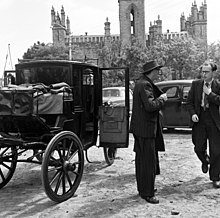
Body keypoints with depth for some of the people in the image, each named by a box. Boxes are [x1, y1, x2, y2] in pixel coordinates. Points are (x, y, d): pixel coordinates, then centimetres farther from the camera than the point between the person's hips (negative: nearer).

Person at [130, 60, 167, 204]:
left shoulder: (142, 83, 15)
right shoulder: (145, 85, -18)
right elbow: (150, 106, -27)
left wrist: (160, 97, 6)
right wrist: (161, 99, -12)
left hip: (141, 128, 11)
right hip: (145, 128, -11)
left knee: (141, 159, 18)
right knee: (149, 161, -4)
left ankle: (143, 188, 31)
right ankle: (147, 193, 5)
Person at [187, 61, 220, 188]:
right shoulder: (196, 84, 5)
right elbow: (190, 101, 7)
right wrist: (192, 113, -7)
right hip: (199, 120, 2)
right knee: (199, 148, 2)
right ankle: (205, 160, 39)